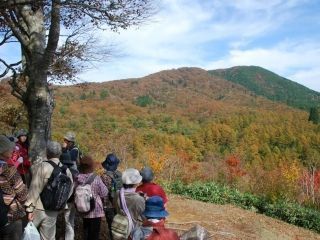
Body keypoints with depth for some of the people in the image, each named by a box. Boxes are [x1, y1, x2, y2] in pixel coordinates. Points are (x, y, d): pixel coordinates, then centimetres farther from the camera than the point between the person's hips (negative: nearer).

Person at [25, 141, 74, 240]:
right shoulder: (67, 171, 0)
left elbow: (34, 189, -14)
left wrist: (29, 209, -10)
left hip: (38, 209, -4)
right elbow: (69, 191, 4)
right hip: (53, 212, 4)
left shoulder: (41, 166, -13)